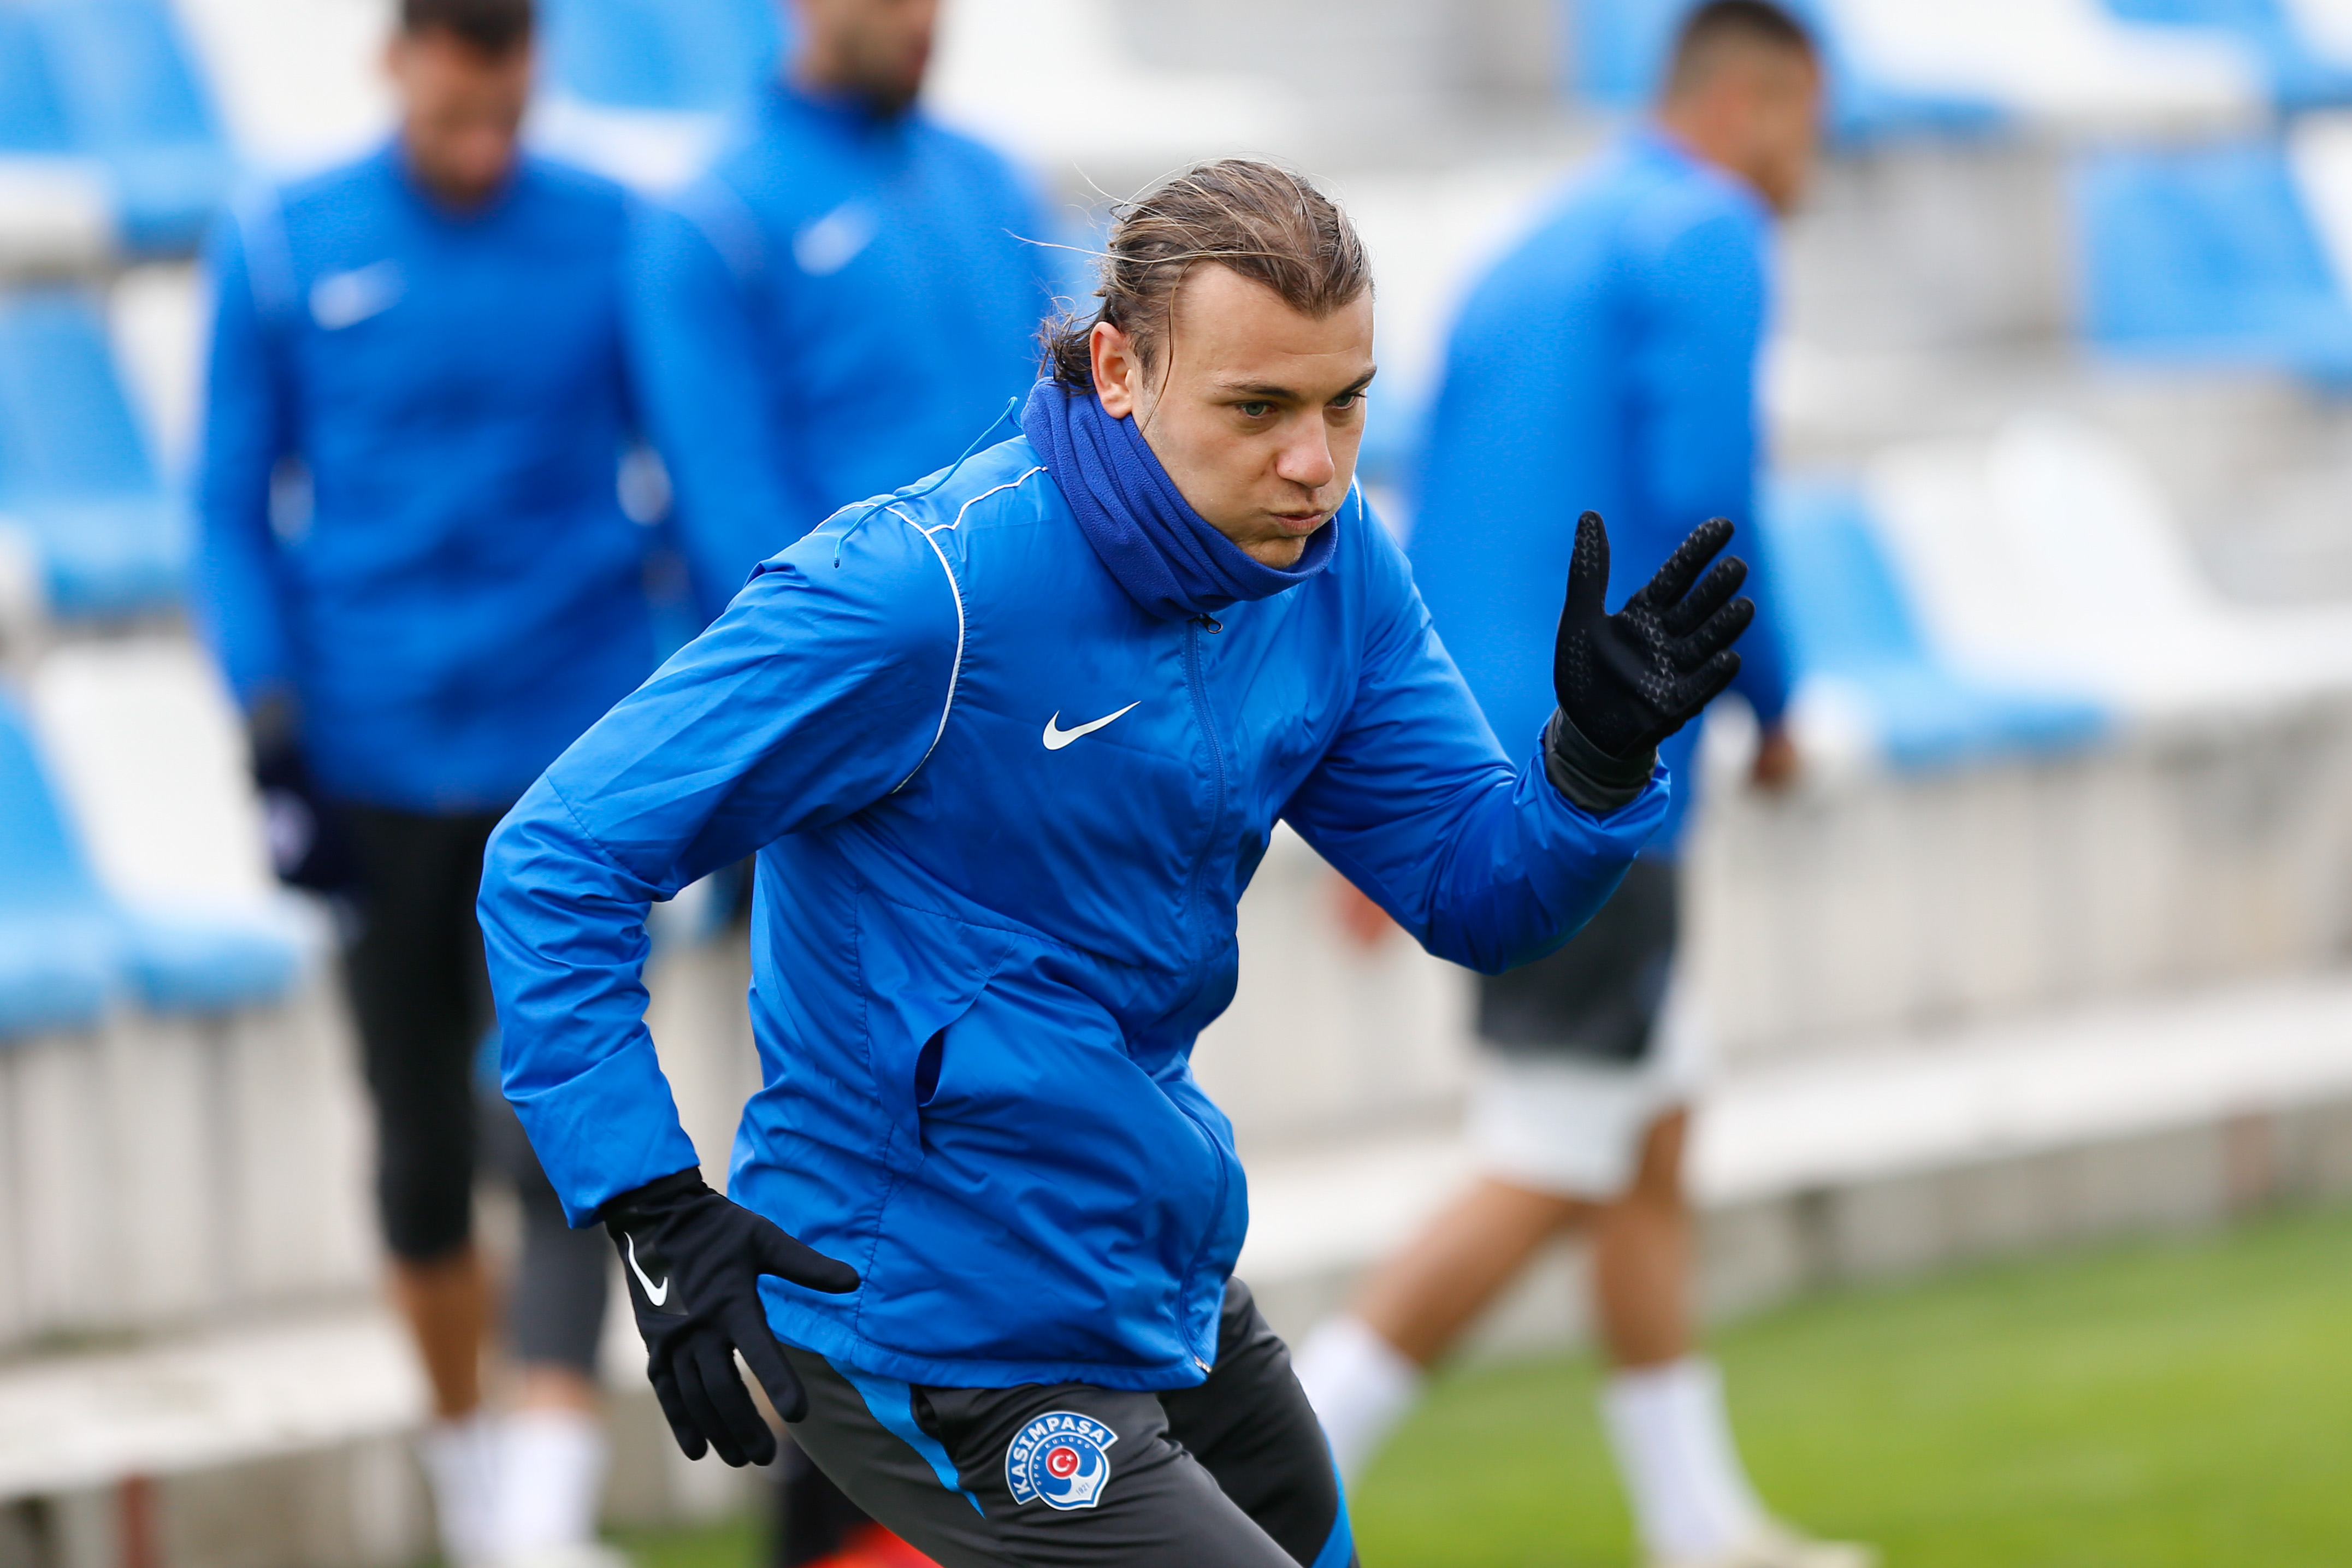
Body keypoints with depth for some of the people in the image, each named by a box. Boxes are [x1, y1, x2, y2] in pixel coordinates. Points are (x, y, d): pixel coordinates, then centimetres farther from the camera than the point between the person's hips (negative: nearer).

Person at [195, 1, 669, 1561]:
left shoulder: (618, 243, 1)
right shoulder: (283, 251, 2)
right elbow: (237, 499, 7)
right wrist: (269, 697, -5)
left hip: (576, 747, -1)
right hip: (381, 765, 1)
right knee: (424, 1140, 11)